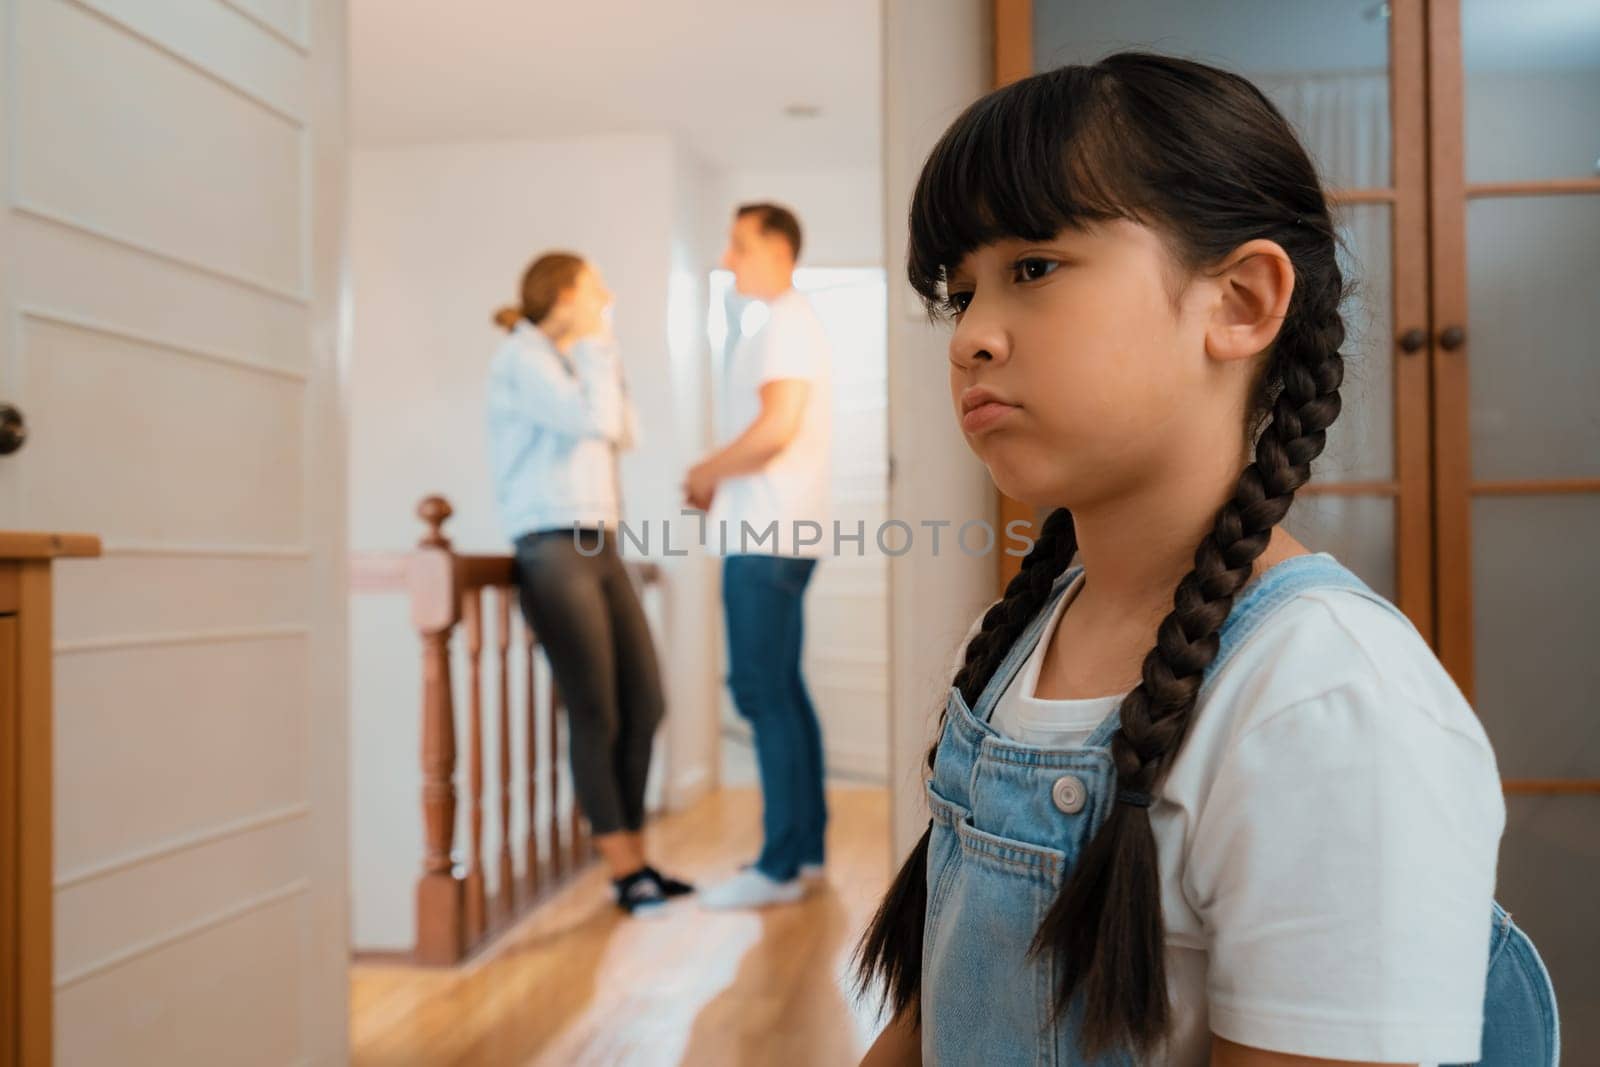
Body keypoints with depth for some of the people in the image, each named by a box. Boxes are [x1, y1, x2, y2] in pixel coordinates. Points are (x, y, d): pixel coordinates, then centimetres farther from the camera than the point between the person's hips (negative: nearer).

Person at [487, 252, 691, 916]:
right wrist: (595, 344, -4)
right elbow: (594, 422, -17)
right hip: (552, 549, -9)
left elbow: (625, 433, 16)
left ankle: (636, 860, 16)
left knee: (644, 704, 6)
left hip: (598, 548, 9)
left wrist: (604, 354, 12)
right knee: (596, 716, -5)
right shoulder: (521, 357, -6)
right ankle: (624, 873, 5)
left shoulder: (566, 361, 21)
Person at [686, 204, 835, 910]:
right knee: (781, 692, 12)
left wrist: (708, 471, -7)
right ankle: (806, 848, 19)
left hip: (766, 539, -10)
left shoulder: (787, 323, -9)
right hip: (773, 534, 10)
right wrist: (723, 481, 10)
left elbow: (776, 428, -20)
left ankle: (780, 866, -5)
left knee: (763, 693, -9)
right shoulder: (788, 324, 21)